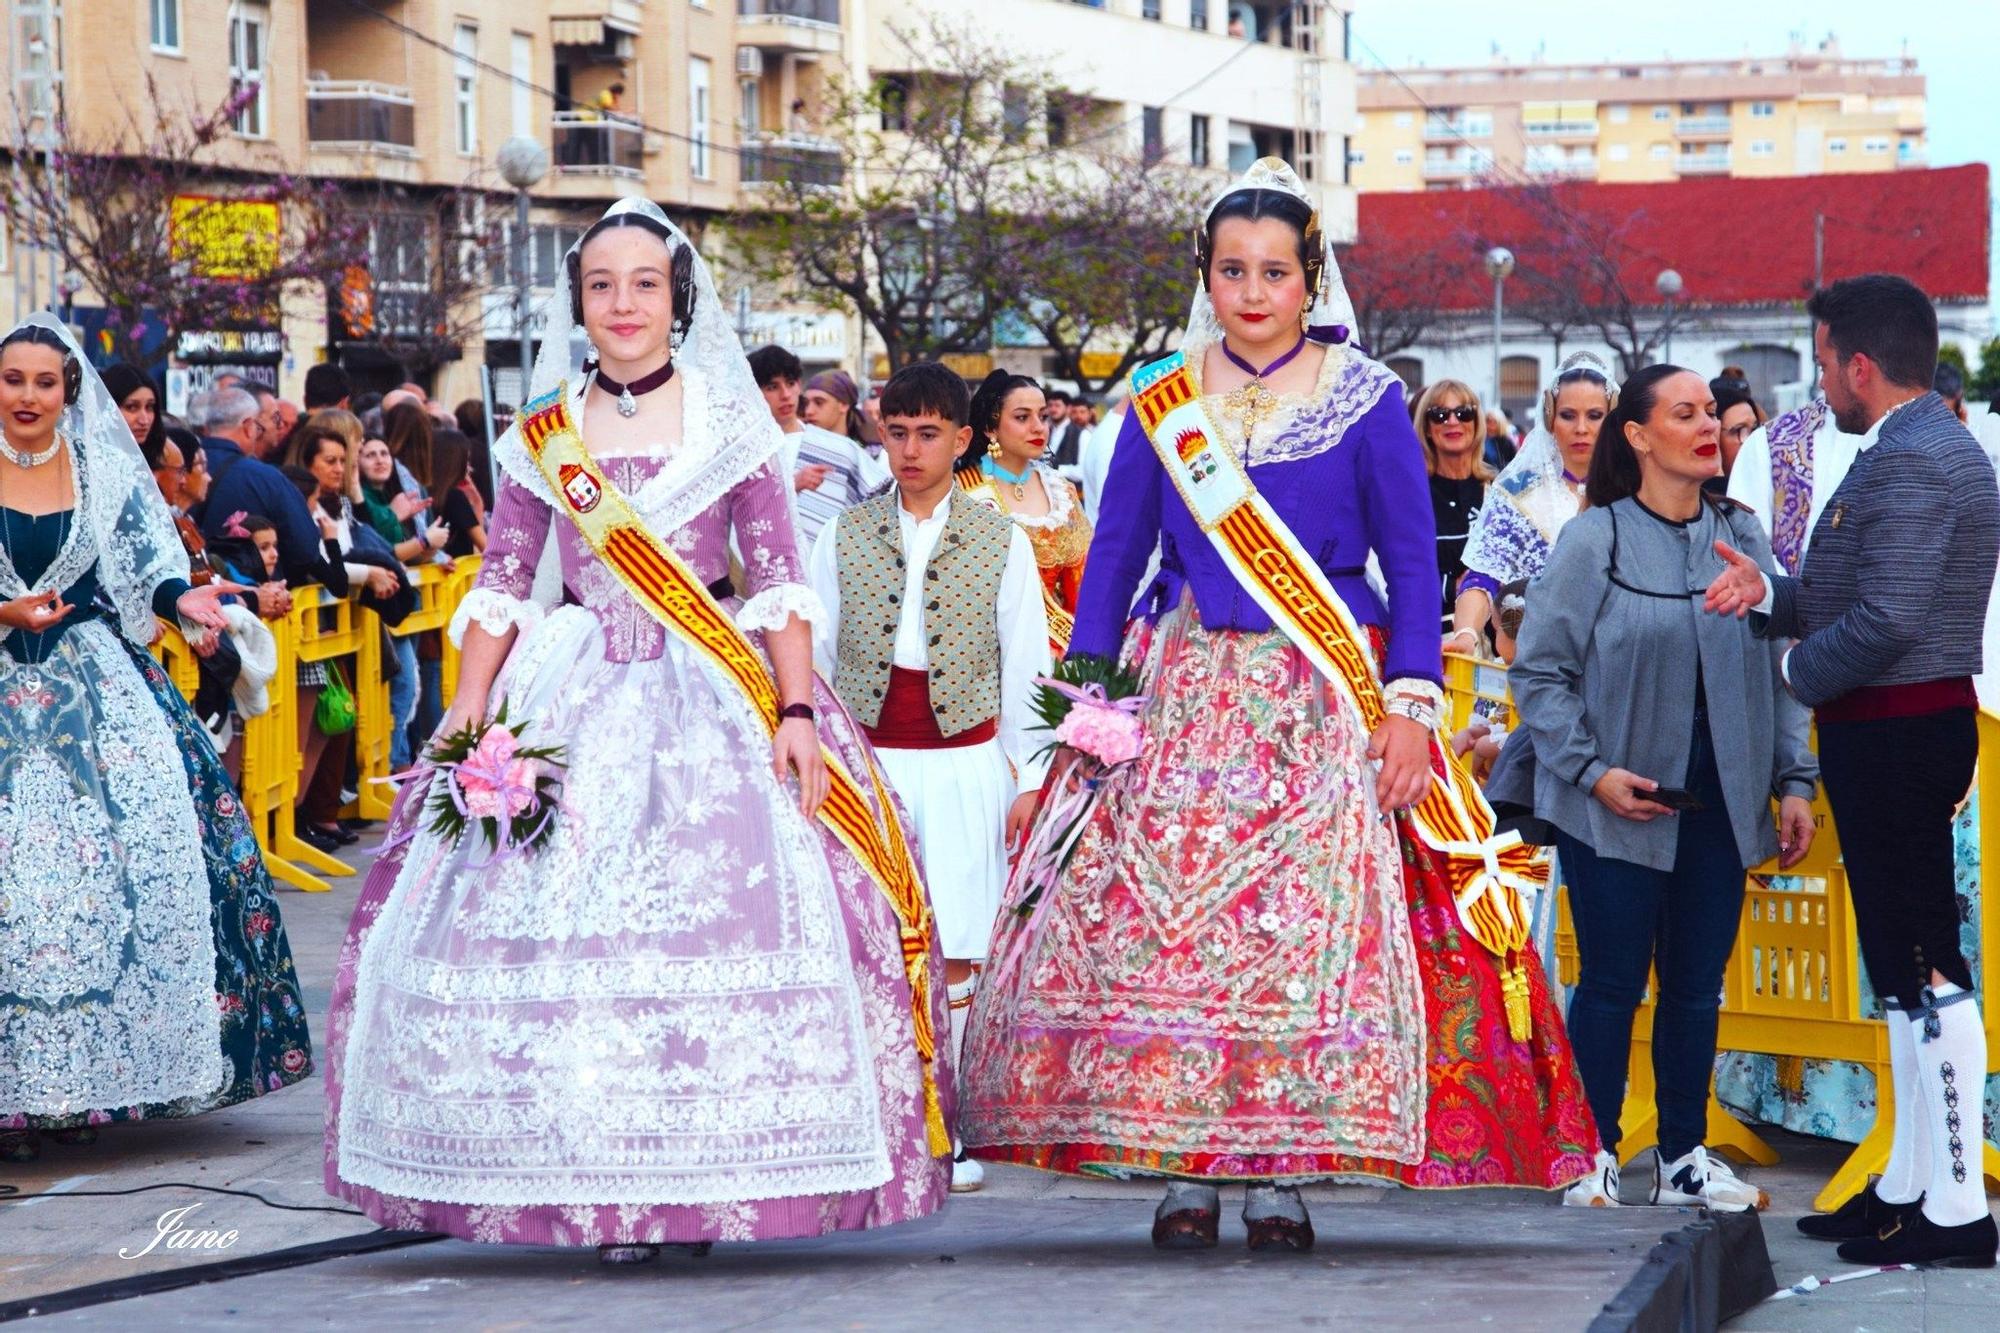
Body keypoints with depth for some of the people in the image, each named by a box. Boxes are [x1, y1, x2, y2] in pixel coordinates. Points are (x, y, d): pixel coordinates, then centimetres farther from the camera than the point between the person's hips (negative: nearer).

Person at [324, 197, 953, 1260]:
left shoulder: (731, 421, 6)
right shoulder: (541, 433, 10)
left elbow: (780, 581, 2)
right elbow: (501, 586, 10)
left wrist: (795, 711, -8)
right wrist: (466, 720, 0)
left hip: (713, 695, -2)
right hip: (572, 704, 2)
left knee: (721, 915, -13)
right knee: (548, 923, -8)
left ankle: (705, 1185, -6)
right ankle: (600, 1185, -3)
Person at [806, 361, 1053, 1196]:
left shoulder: (1001, 544, 4)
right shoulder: (845, 537, 7)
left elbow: (1027, 669, 6)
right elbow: (815, 657, 10)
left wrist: (1030, 782, 3)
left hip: (964, 765, 0)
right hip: (869, 762, 1)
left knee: (954, 953, -2)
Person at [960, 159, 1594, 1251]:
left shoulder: (1365, 402, 3)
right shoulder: (1159, 403, 10)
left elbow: (1413, 563, 1)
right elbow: (1113, 556, 12)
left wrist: (1411, 706, -9)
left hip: (1325, 701, -2)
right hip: (1181, 698, 2)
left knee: (1311, 919, -11)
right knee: (1155, 919, -8)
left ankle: (1281, 1171, -6)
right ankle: (1183, 1170, -2)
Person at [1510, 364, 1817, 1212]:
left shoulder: (1743, 537, 7)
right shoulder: (1594, 540, -6)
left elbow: (1777, 666, 11)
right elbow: (1539, 671, -5)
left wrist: (1793, 781, 4)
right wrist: (1591, 771, -13)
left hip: (1718, 805, 4)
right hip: (1618, 807, -4)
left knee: (1697, 984, 9)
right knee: (1613, 981, 1)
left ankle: (1684, 1157, 18)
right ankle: (1596, 1156, 13)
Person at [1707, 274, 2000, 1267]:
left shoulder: (1912, 460, -18)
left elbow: (1887, 620, -25)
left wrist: (1796, 671, -8)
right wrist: (1769, 593, 6)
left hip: (1895, 736, -11)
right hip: (1901, 732, 11)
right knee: (1907, 970, 16)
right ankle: (1909, 1187, 24)